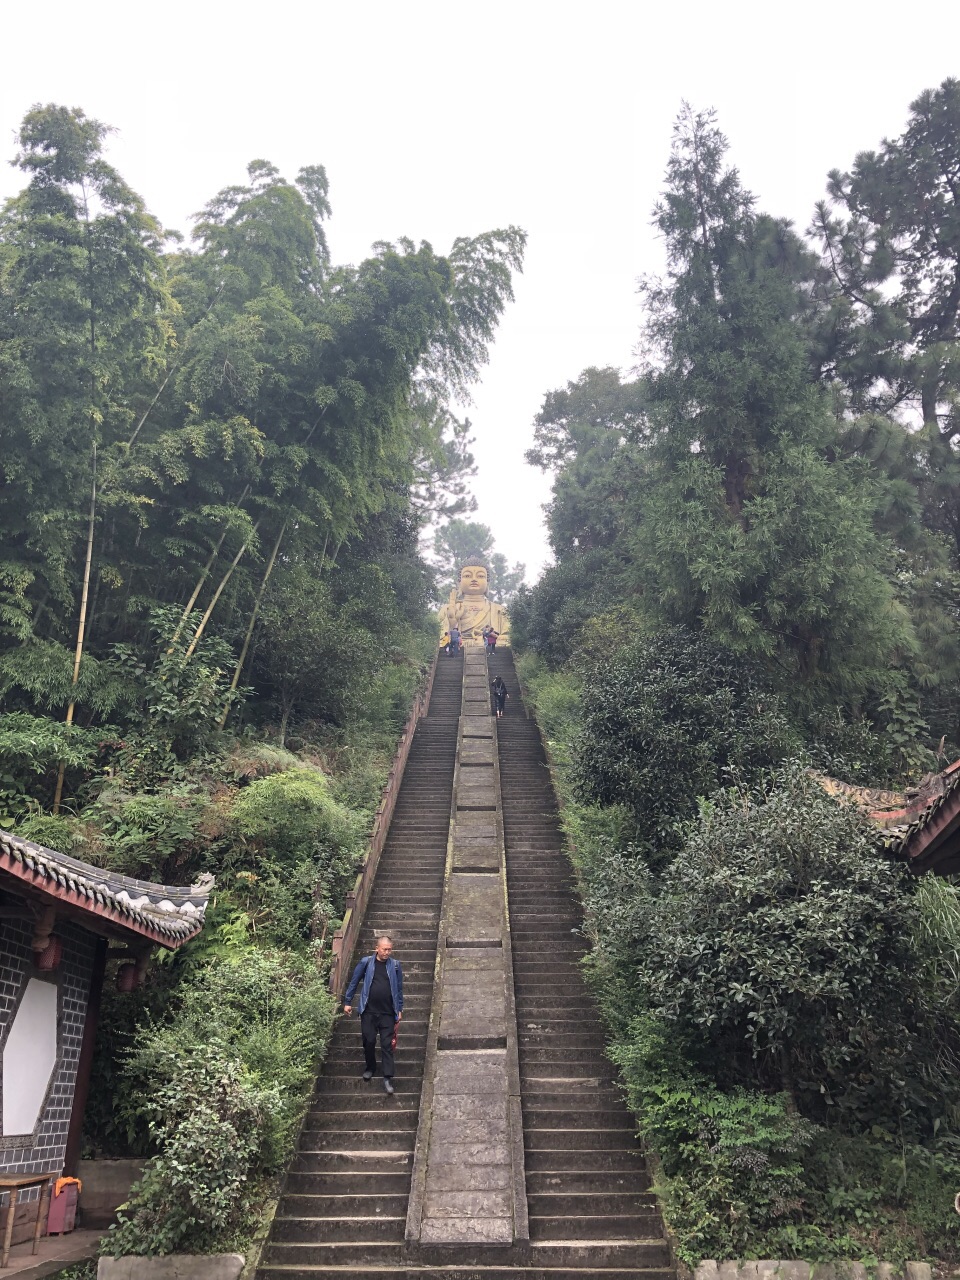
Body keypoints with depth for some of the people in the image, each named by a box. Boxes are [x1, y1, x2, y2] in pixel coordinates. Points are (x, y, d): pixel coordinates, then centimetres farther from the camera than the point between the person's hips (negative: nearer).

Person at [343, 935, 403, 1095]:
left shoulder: (395, 965, -1)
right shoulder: (366, 962, -5)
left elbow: (399, 988, 6)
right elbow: (354, 982, 4)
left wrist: (399, 1009, 7)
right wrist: (347, 1002, 4)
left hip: (388, 1013, 0)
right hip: (368, 1011, 0)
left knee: (387, 1045, -1)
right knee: (369, 1041, 10)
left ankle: (388, 1078, 3)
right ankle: (370, 1068, 33)